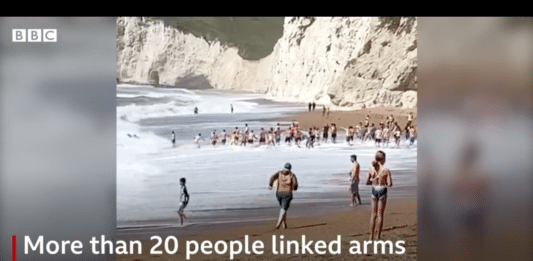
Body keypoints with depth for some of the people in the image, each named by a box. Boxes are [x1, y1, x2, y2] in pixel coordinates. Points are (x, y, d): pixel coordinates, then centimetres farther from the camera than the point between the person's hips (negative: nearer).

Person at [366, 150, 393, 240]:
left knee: (373, 214, 13)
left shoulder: (371, 169, -5)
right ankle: (378, 237, 10)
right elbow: (389, 184, -13)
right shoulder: (386, 170, -15)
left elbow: (367, 182, 1)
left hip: (374, 191, 3)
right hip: (382, 192, -3)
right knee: (380, 214, 7)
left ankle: (371, 236, 15)